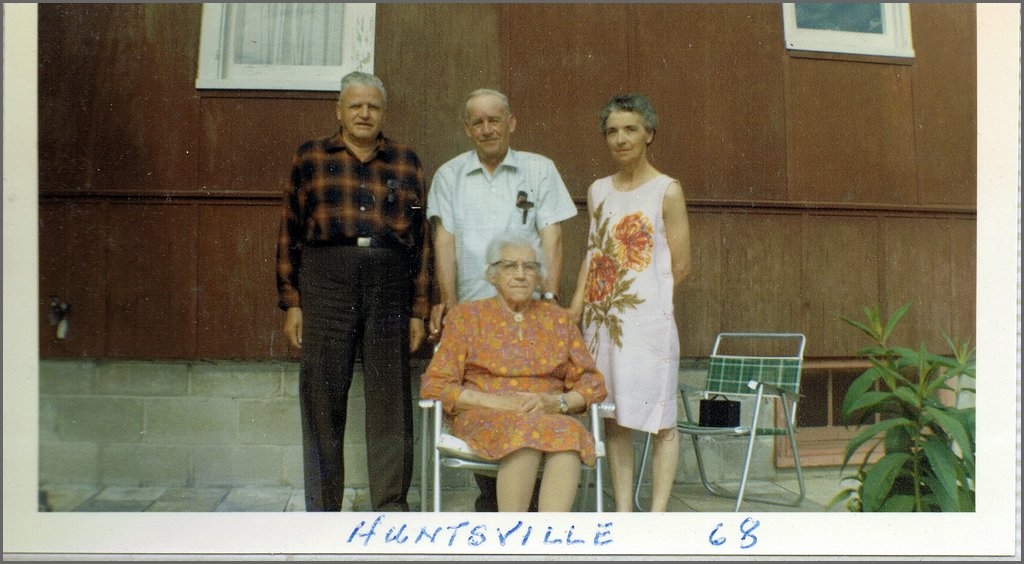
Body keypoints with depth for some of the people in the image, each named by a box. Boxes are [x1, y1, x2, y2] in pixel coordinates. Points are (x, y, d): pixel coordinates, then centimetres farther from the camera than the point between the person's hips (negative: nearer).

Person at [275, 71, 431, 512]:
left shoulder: (406, 163, 13)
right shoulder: (310, 158, 11)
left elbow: (421, 239, 10)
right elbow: (290, 233, 8)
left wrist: (418, 310, 5)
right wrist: (291, 302, 1)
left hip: (390, 286, 1)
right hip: (326, 283, -1)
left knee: (390, 400, 1)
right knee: (322, 399, 1)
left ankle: (391, 508, 10)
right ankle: (322, 510, 11)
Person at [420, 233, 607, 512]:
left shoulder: (558, 319, 19)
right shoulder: (466, 317, 12)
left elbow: (593, 384, 14)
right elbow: (433, 385, 3)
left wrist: (557, 402, -8)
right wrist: (498, 402, -11)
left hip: (552, 419, 2)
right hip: (483, 419, -2)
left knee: (569, 433, -34)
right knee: (526, 431, -37)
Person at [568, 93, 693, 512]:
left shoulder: (667, 190, -2)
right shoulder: (597, 191, 13)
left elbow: (680, 265, -3)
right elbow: (592, 256, 14)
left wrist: (646, 297, -1)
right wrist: (576, 306, 3)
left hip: (648, 320, -5)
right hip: (601, 321, 5)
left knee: (659, 420, -2)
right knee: (613, 419, 7)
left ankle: (657, 515, 3)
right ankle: (622, 514, 14)